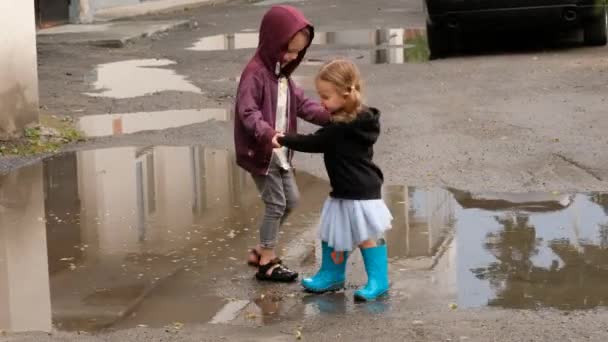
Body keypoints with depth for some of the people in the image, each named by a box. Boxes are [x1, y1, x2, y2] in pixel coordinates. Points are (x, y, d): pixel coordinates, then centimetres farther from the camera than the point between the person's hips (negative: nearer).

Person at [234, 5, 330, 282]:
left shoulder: (283, 74, 12)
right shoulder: (255, 73, -19)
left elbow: (301, 104, 11)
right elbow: (248, 112, -27)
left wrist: (332, 116, -3)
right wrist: (267, 133, -44)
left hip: (280, 152, 9)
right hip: (260, 152, -9)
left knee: (291, 200, 15)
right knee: (276, 204, -4)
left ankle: (262, 251, 26)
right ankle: (267, 262, 8)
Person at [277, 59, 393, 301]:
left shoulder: (342, 128, -25)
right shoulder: (359, 119, 4)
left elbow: (313, 143, -16)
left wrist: (283, 140, -6)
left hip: (360, 192, -10)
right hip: (346, 191, 10)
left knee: (367, 237, 0)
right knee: (332, 234, 17)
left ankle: (378, 281, 9)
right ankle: (332, 275, 29)